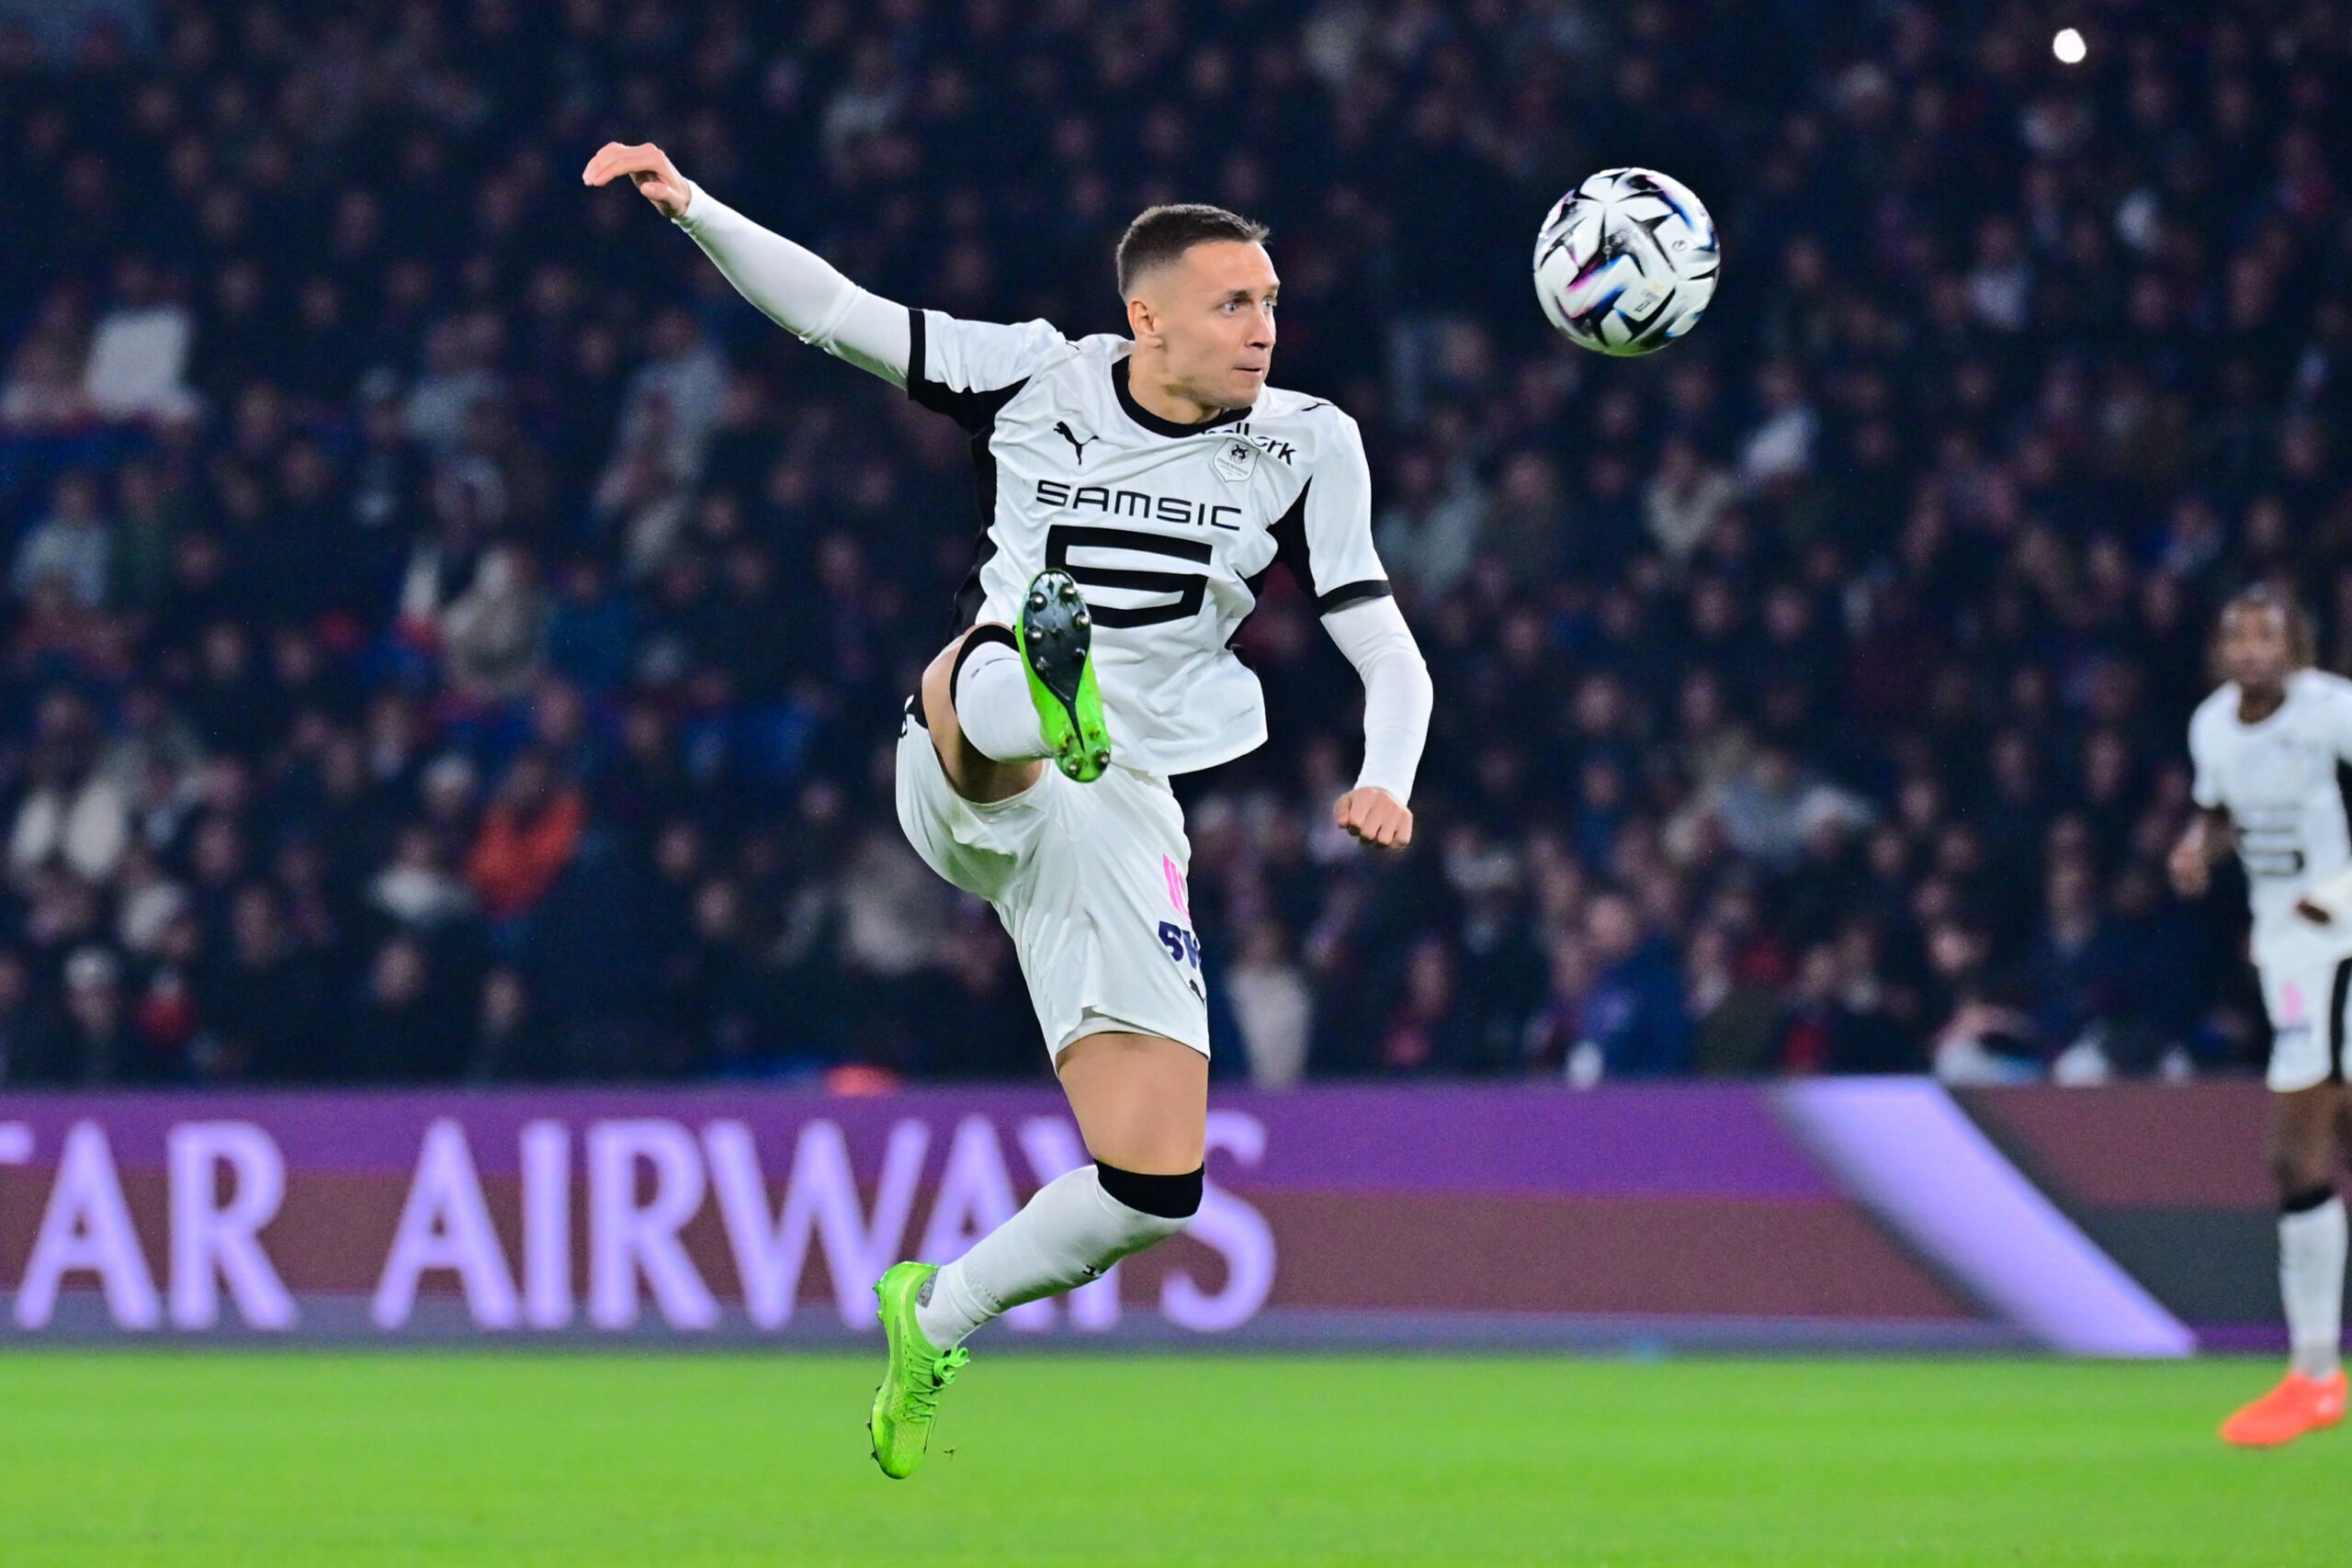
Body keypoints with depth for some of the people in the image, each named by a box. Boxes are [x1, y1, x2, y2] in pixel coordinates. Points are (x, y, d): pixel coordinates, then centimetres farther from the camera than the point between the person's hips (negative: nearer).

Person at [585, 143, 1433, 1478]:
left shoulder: (1304, 445, 5)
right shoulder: (1041, 378, 4)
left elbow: (1389, 654, 4)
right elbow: (829, 312, 7)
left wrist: (1385, 785, -17)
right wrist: (689, 206, -6)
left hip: (1118, 815, 2)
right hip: (962, 779, -2)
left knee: (1155, 1189, -4)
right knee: (987, 676, -40)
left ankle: (937, 1317, 21)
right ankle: (1026, 698, -78)